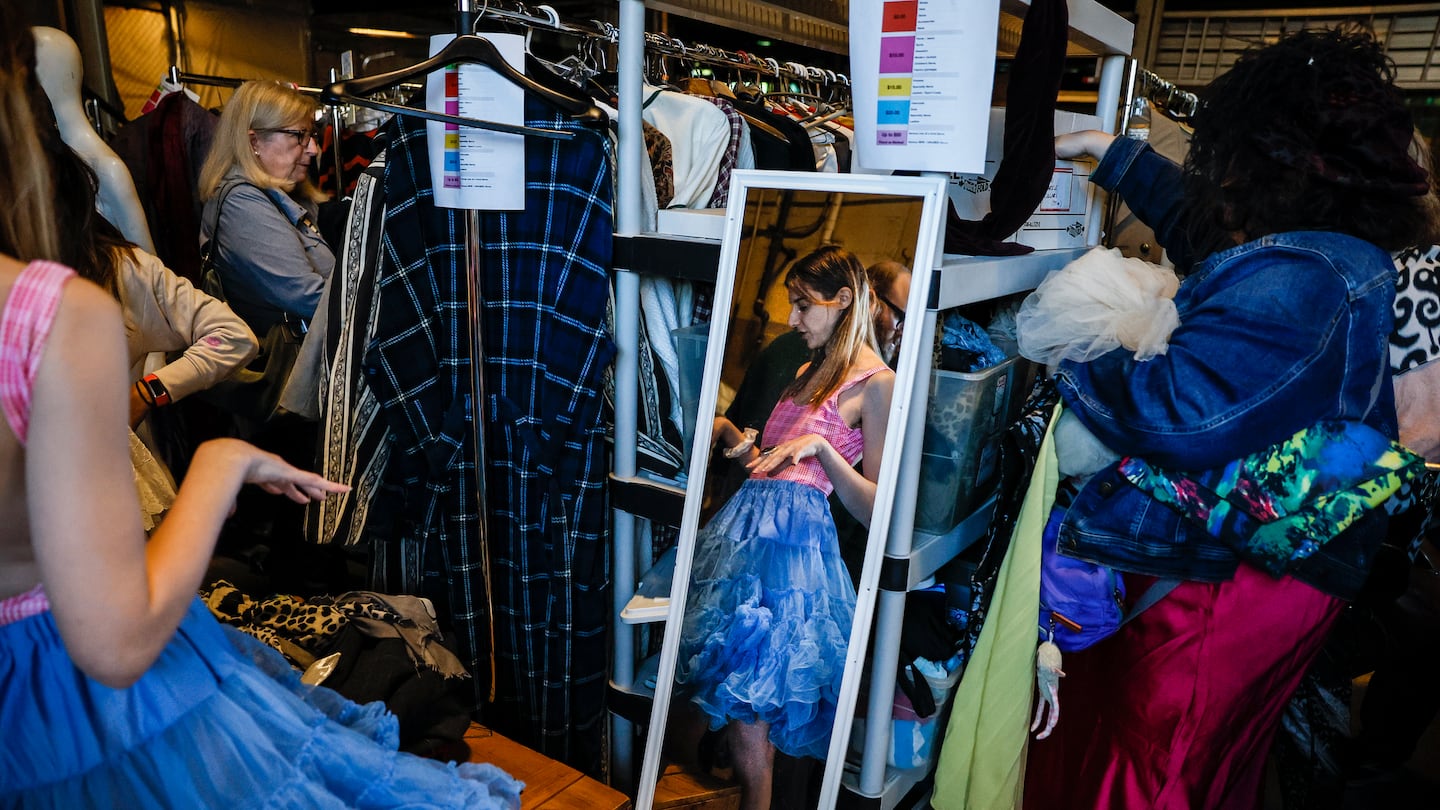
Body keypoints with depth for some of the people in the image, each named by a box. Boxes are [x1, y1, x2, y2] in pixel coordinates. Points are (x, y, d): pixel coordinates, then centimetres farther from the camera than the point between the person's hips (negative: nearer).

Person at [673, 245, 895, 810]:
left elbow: (875, 510, -10)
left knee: (748, 710, -4)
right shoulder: (809, 372, 20)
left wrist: (821, 446, -20)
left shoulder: (876, 383, -6)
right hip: (746, 529, 8)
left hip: (792, 540, -8)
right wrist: (732, 436, 6)